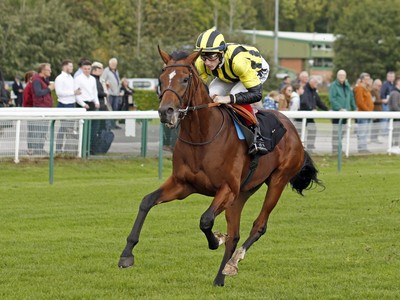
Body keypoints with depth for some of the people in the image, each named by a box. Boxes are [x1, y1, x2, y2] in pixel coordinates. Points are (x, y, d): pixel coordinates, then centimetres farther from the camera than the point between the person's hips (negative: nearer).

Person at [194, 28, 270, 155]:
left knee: (237, 94, -34)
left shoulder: (238, 60, -46)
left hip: (257, 71, -5)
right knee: (211, 96, -20)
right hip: (227, 76, 5)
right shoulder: (201, 64, -31)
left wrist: (228, 98, -56)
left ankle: (256, 136, -22)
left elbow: (256, 94, -43)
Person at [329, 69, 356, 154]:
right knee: (336, 131, -7)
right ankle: (334, 149, -6)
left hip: (345, 111, 6)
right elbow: (332, 99, -15)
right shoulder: (334, 85, -7)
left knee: (342, 131, 11)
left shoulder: (347, 86, 13)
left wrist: (354, 108, 10)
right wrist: (340, 108, -22)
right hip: (336, 111, -6)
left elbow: (351, 98, 18)